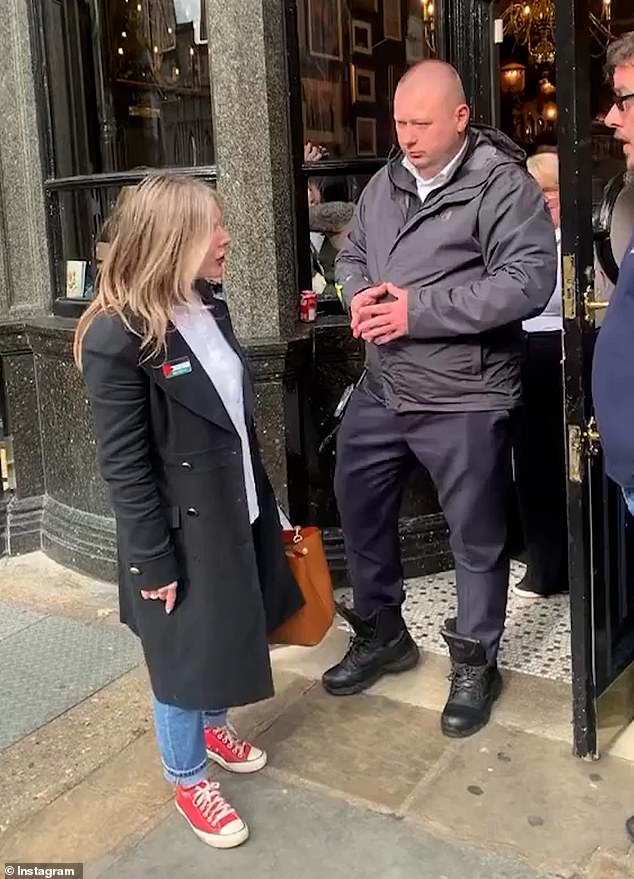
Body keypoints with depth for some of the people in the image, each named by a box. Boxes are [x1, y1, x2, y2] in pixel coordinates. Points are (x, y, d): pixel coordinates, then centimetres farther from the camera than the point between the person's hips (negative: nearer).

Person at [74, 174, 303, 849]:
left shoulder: (210, 309, 3)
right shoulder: (116, 337, -22)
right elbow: (124, 467, -20)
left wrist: (264, 502, 15)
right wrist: (153, 563, -17)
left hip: (235, 513, 8)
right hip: (181, 534, -7)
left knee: (231, 636, 23)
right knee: (184, 655, 11)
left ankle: (213, 725, 51)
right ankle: (188, 781, 34)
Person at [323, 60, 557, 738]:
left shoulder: (502, 184, -11)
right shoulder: (384, 183, 10)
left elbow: (530, 280, -21)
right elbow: (351, 255, 19)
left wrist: (418, 309, -23)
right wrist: (360, 296, -5)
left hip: (463, 399, -6)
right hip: (381, 389, 7)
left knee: (477, 537, 8)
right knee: (359, 507, 17)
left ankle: (474, 662, 30)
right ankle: (381, 635, 39)